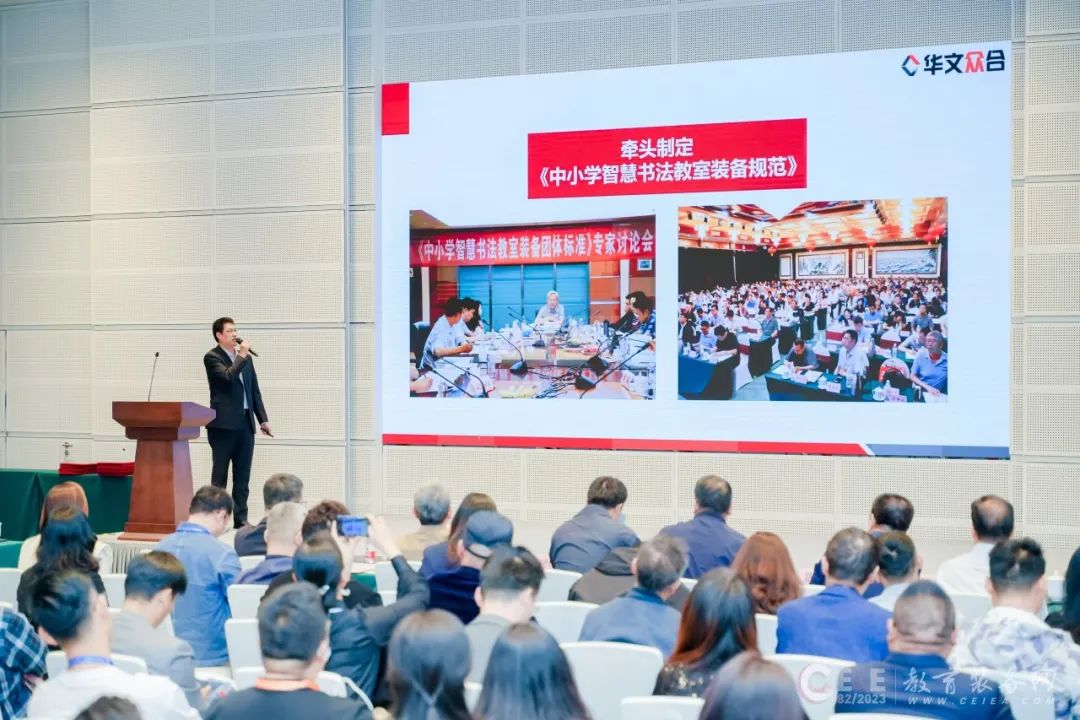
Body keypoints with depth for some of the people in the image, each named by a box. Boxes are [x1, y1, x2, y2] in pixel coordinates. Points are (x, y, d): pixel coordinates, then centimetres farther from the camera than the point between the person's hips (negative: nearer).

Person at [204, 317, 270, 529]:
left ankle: (241, 518, 9)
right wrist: (241, 356, -13)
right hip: (223, 423, -6)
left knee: (242, 476, 6)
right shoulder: (212, 357, -3)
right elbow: (228, 376, -22)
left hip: (245, 422, 6)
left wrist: (263, 418, 13)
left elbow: (255, 390, 18)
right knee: (220, 474, -1)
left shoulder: (245, 357, 16)